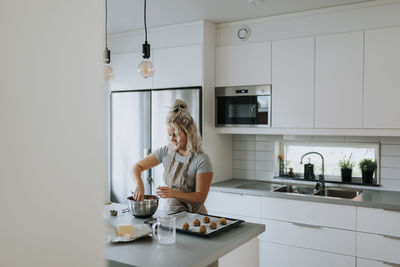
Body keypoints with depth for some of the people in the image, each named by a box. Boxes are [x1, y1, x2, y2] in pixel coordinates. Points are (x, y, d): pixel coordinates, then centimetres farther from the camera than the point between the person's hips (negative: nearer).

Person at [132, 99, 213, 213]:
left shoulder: (202, 160, -13)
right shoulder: (166, 152, 2)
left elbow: (200, 197, -11)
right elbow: (137, 167, 8)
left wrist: (174, 193, -27)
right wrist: (139, 183, -14)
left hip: (194, 216, -4)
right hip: (170, 212, 4)